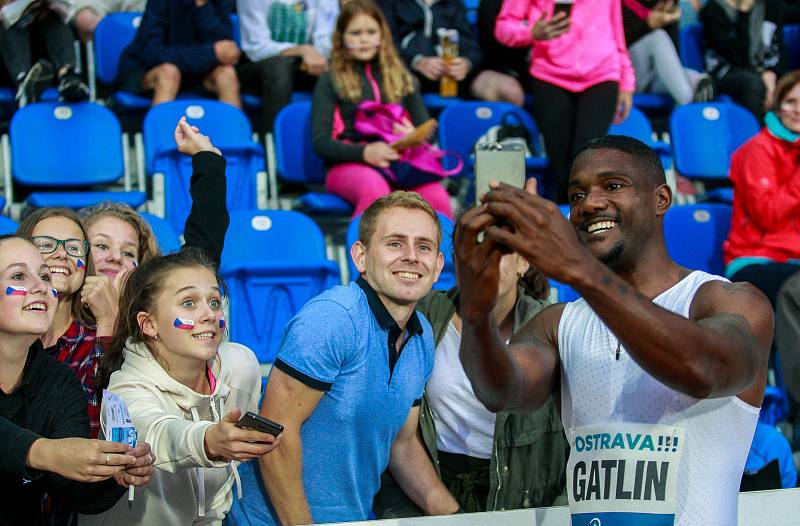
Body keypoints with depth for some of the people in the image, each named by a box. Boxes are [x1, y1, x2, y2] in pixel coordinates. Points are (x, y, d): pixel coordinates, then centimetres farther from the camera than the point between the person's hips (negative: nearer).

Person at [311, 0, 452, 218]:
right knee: (376, 192, -40)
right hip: (349, 163, -3)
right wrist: (364, 152, -16)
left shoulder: (401, 77, 23)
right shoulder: (330, 81, 12)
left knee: (437, 198, -33)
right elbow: (320, 142, 3)